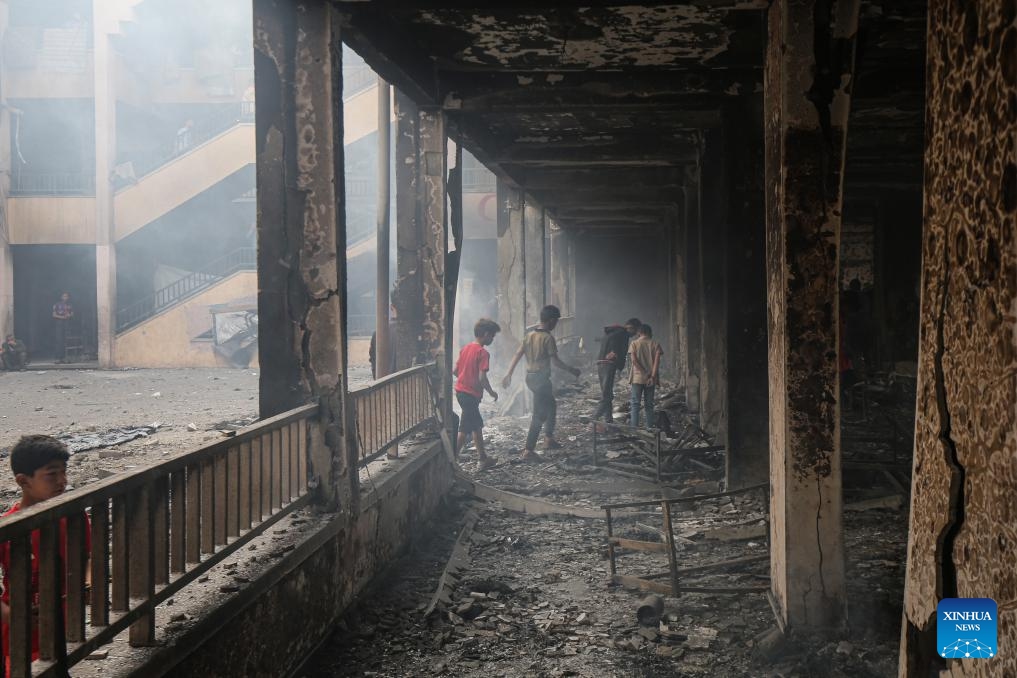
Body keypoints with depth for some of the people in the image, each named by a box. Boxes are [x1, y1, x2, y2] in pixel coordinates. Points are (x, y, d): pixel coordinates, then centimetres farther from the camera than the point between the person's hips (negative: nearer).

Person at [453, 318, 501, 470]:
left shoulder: (465, 348, 7)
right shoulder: (483, 353, -17)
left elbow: (455, 371, 11)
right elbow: (482, 378, -22)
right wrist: (492, 392, -7)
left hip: (460, 391, 9)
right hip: (472, 394, -9)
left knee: (477, 426, 19)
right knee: (464, 431, -3)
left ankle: (483, 459, 29)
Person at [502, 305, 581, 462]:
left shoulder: (530, 335, 7)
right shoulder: (548, 338, -15)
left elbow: (517, 355, 6)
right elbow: (555, 361, -17)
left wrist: (509, 375, 7)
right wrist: (571, 370, -4)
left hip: (530, 377, 8)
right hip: (541, 379, -8)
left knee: (551, 406, 25)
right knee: (539, 415, -5)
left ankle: (549, 438, 33)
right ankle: (529, 451, -7)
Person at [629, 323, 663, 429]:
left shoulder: (634, 344, 0)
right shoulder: (655, 345, 2)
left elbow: (634, 360, -10)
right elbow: (657, 361, -8)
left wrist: (645, 373, -8)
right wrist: (652, 376, -12)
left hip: (637, 378, -1)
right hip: (651, 379, 2)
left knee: (635, 403, 2)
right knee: (649, 404, 8)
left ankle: (634, 425, -5)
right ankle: (649, 426, 7)